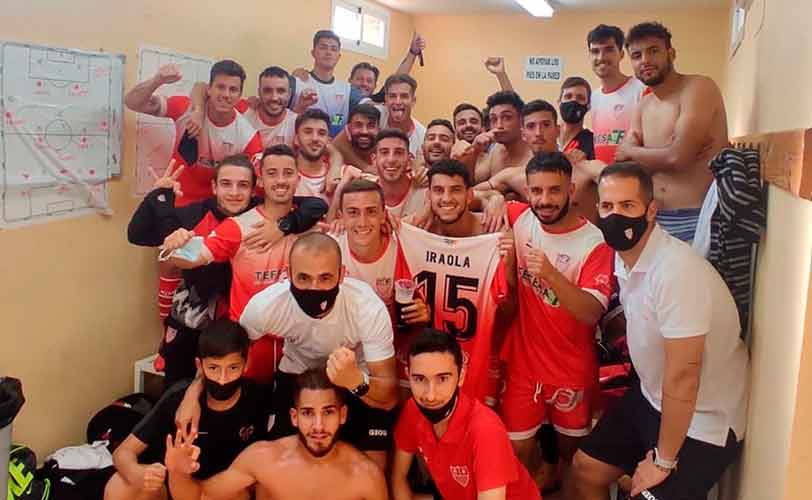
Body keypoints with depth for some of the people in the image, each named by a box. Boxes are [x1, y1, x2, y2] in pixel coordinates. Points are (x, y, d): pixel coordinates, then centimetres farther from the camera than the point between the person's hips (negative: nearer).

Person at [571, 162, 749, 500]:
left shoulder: (676, 271, -31)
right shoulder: (623, 254, -5)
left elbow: (683, 376, -27)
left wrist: (663, 461, -18)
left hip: (702, 419, -8)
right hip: (651, 397, 8)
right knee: (585, 470, 14)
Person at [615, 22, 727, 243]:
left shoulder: (699, 88, -8)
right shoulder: (644, 105, 12)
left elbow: (678, 157, -20)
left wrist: (630, 152, -3)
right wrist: (662, 156, -14)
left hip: (697, 221, -6)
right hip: (653, 220, 6)